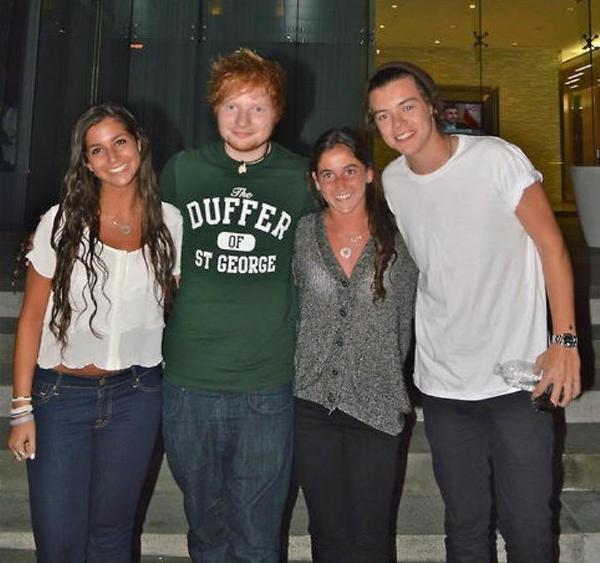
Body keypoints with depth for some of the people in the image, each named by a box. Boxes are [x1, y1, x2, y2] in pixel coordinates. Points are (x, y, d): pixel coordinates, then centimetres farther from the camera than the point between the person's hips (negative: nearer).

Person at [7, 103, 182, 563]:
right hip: (61, 392, -1)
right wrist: (22, 408, -5)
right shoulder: (62, 222, -6)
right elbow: (31, 318, -3)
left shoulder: (169, 223, -1)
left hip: (135, 394, 1)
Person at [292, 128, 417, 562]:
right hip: (312, 402, 1)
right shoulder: (301, 235, 1)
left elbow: (405, 321, 6)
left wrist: (385, 374, 8)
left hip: (377, 404, -1)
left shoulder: (398, 238, -1)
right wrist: (306, 369, 5)